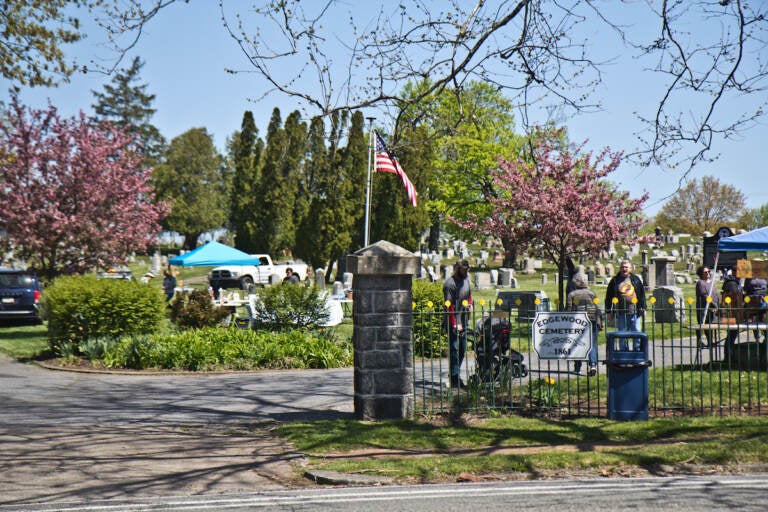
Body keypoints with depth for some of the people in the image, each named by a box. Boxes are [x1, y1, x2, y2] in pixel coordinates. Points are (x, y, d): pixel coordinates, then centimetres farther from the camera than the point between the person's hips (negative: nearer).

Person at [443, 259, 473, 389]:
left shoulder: (466, 280, 12)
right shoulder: (449, 284, -13)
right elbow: (449, 305, -17)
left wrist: (470, 304, 6)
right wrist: (455, 324, -20)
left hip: (464, 321, 8)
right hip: (454, 323, -8)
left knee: (462, 349, 12)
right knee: (454, 349, -7)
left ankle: (455, 375, 22)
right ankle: (455, 378, -4)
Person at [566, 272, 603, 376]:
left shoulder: (571, 295, 2)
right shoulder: (592, 294, 5)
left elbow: (568, 311, 0)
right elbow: (598, 310, 4)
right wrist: (600, 322, 10)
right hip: (592, 321, 0)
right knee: (592, 344, 3)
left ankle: (577, 368, 13)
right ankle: (593, 364, -17)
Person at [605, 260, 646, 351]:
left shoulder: (636, 279, 10)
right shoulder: (615, 281, 6)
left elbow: (642, 294, 14)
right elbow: (608, 297, 8)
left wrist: (643, 308, 8)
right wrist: (609, 312, 5)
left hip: (635, 312, 0)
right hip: (621, 313, 0)